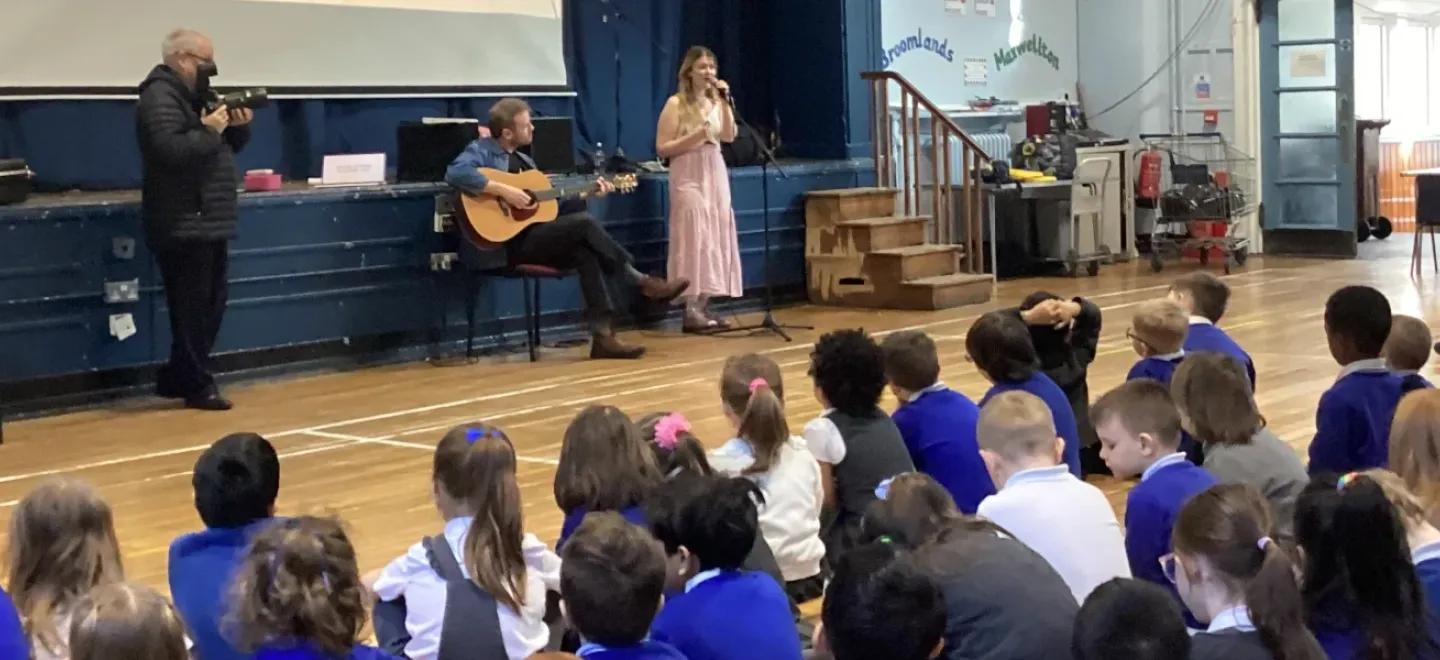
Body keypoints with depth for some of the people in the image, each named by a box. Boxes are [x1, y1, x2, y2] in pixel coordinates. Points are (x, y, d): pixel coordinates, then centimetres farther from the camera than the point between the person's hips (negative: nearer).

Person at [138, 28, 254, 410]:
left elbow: (226, 147, 22)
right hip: (183, 225, -10)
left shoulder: (193, 96, 19)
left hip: (207, 221, 10)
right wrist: (209, 130, -18)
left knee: (211, 302, 12)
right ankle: (197, 385, 1)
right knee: (193, 307, -6)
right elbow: (170, 150, -28)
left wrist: (238, 127, 3)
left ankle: (176, 379, 20)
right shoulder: (160, 98, -13)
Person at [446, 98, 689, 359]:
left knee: (585, 253, -19)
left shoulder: (521, 159, 22)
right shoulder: (482, 150, -4)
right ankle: (643, 282, -12)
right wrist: (503, 190, -27)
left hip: (534, 237, 8)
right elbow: (455, 173, -25)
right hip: (510, 243, -8)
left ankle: (602, 335, -22)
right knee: (584, 223, -21)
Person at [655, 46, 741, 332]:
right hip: (689, 176, -6)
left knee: (715, 238, 4)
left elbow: (729, 137, -4)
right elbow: (662, 148, -9)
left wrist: (725, 102, -10)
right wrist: (694, 137, -19)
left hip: (716, 174, 6)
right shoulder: (676, 104, -5)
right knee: (695, 238, -11)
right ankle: (691, 311, -11)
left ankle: (705, 306, 9)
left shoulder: (715, 101, 11)